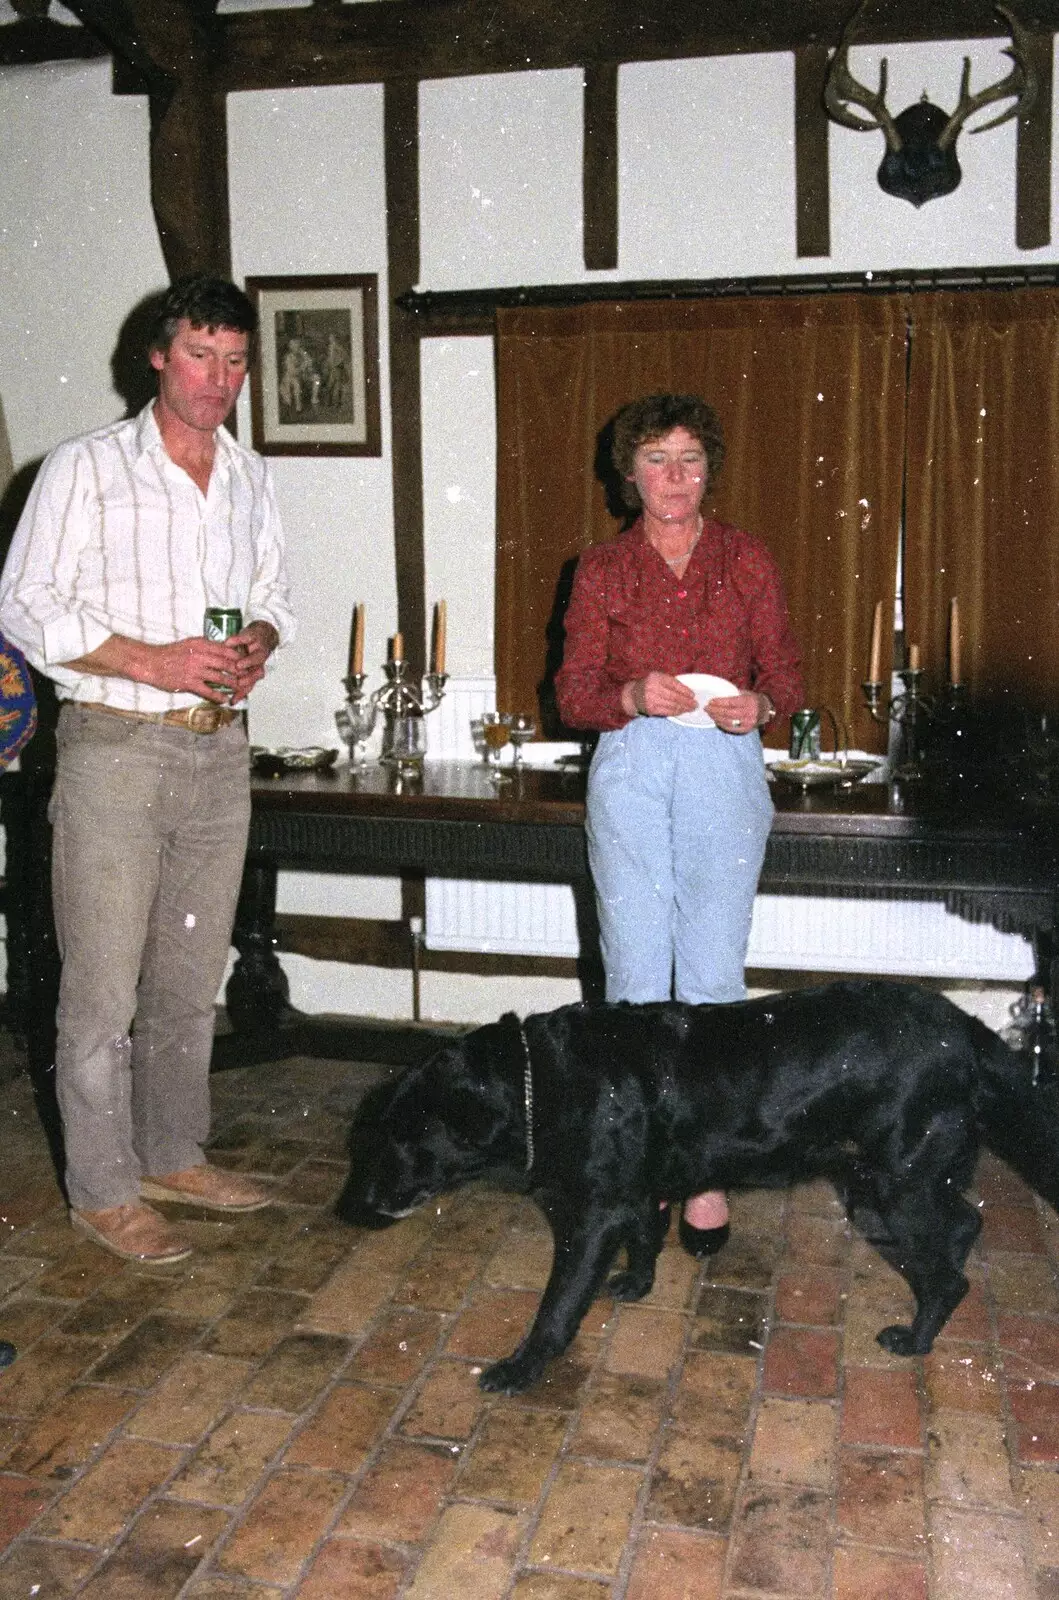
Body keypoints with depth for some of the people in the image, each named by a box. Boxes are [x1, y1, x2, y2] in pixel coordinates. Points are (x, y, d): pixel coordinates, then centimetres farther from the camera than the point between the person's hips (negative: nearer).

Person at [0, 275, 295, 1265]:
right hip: (115, 746, -5)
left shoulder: (251, 479, 13)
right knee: (103, 986, -2)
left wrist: (257, 646, -2)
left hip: (219, 748, 5)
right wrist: (151, 661, -17)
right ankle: (104, 1192, 13)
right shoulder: (86, 468, -3)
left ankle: (174, 1156, 28)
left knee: (191, 977, 13)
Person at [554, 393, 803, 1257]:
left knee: (713, 976, 0)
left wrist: (757, 704, -14)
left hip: (725, 771, 0)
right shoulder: (601, 569, 7)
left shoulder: (747, 559, 8)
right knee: (635, 974, 2)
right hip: (630, 772, 0)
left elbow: (788, 675, 8)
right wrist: (632, 697, -16)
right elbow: (574, 694, 4)